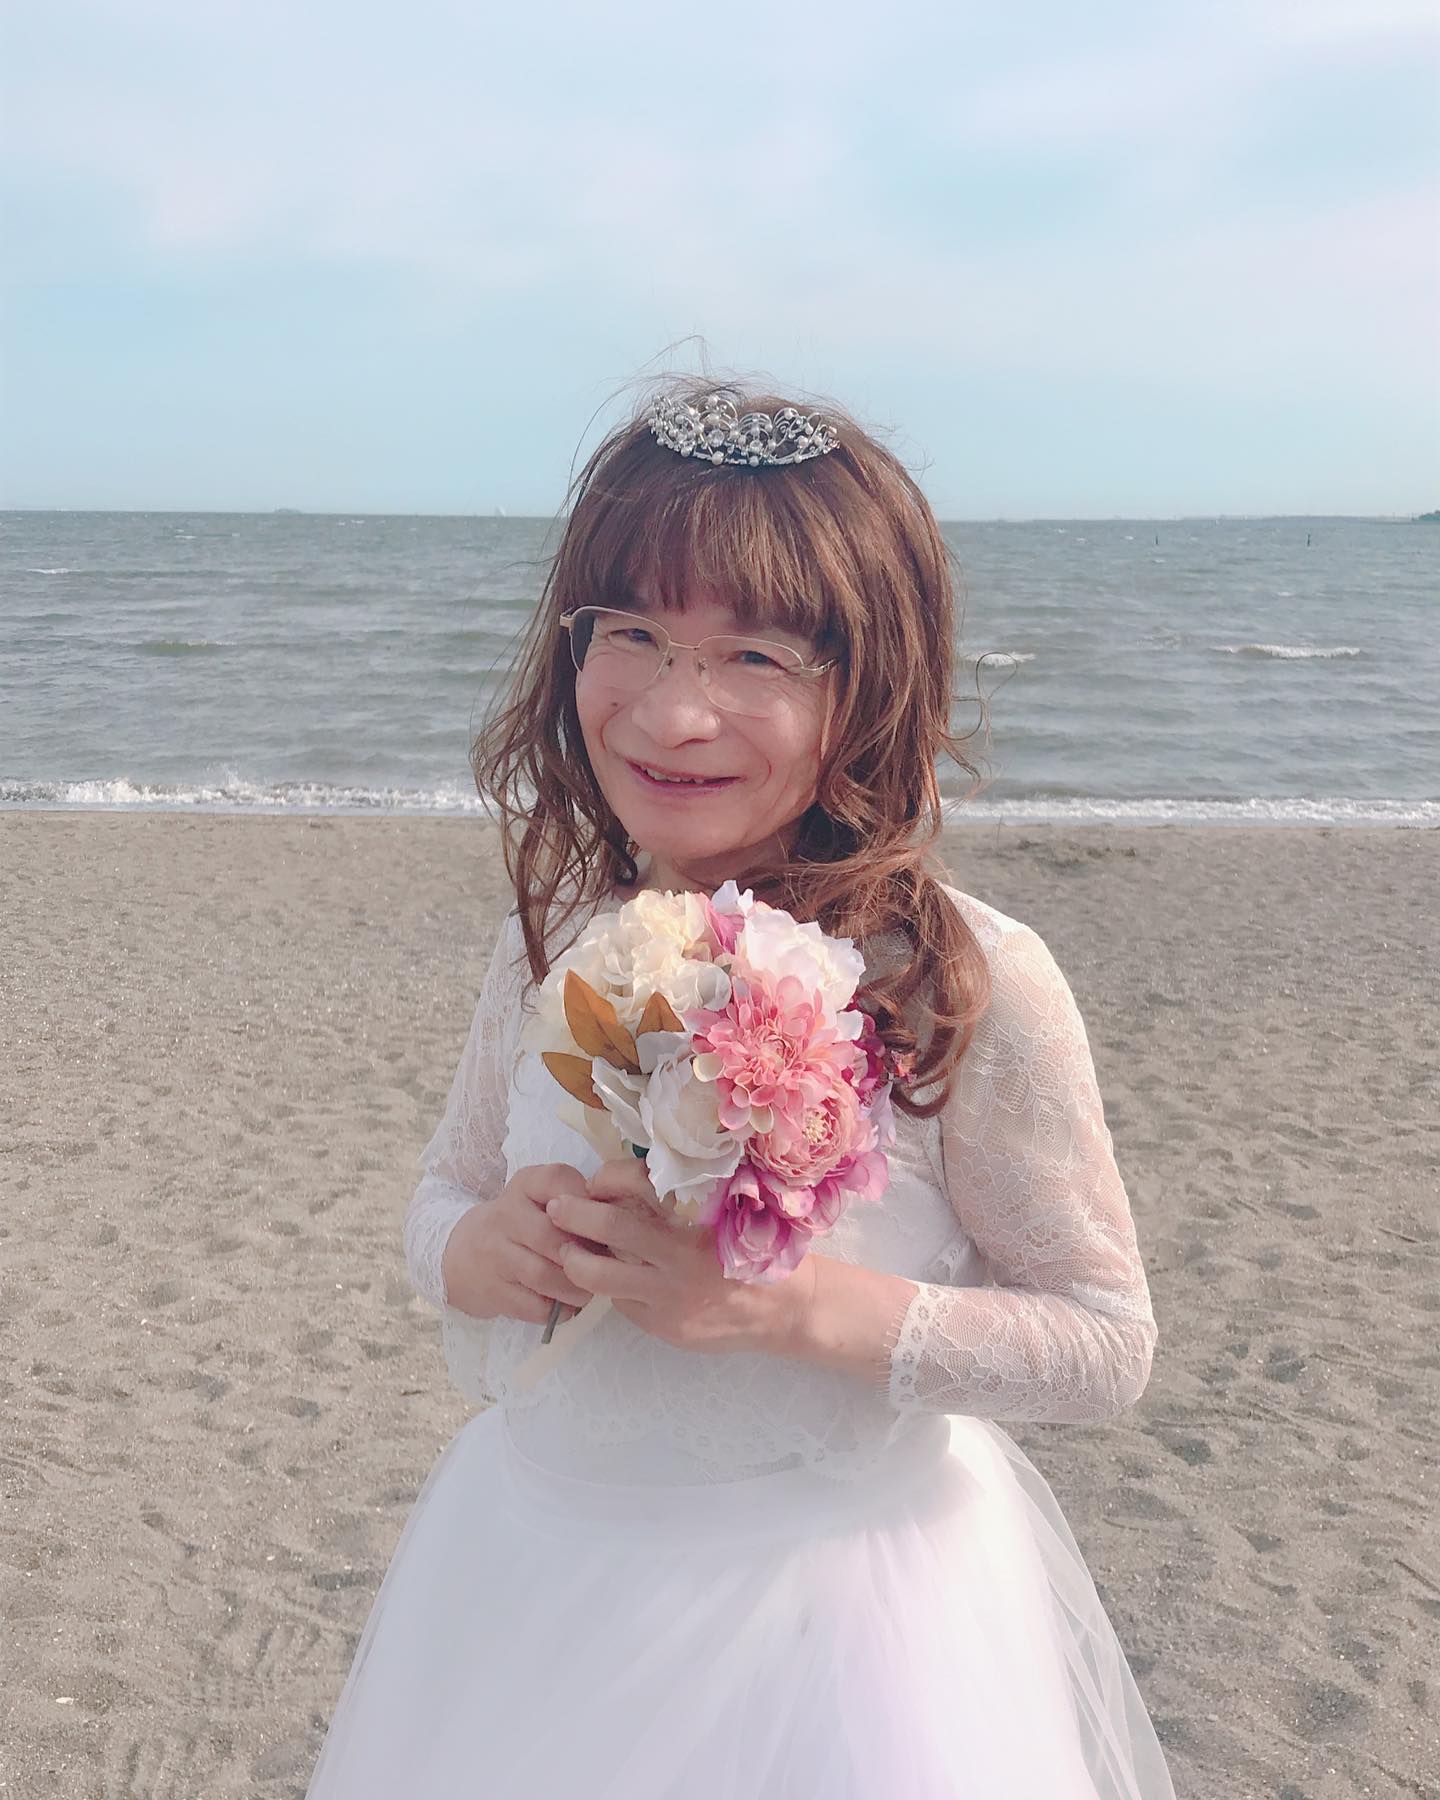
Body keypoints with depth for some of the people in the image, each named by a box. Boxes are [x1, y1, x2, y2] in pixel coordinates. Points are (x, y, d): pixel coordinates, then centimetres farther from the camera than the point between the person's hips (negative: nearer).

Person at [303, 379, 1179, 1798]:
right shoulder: (549, 947, -7)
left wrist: (794, 1300, -27)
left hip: (840, 1600, -4)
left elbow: (1107, 1346, -15)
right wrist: (486, 1247, -17)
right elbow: (440, 1196, 6)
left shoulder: (969, 984, -21)